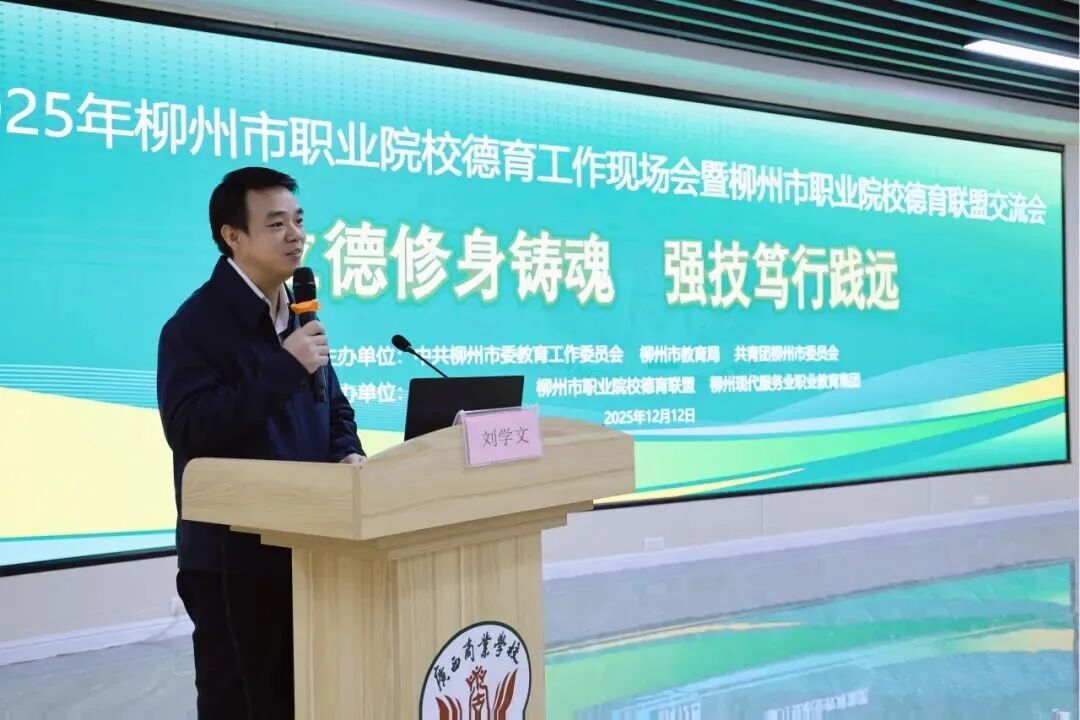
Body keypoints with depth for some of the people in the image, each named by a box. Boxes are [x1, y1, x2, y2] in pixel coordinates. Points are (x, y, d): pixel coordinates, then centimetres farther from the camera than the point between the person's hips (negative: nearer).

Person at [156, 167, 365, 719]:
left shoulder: (298, 315, 12)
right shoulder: (195, 324, -14)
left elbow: (334, 407, 20)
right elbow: (190, 430, -26)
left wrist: (348, 455, -2)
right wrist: (285, 367, -27)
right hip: (234, 555, -7)